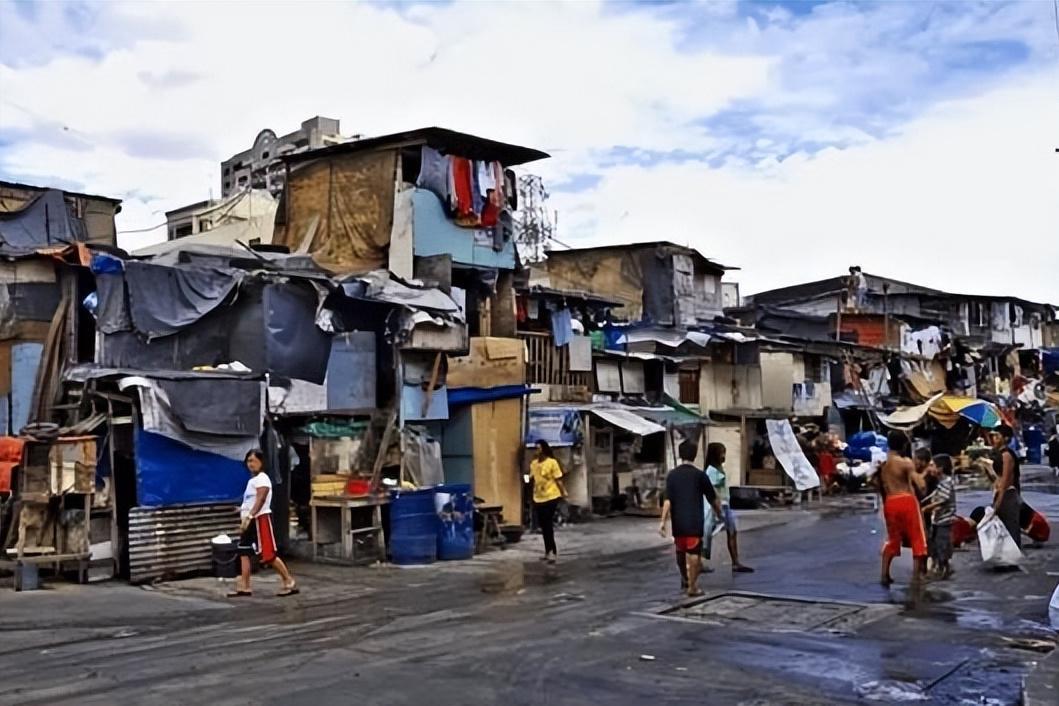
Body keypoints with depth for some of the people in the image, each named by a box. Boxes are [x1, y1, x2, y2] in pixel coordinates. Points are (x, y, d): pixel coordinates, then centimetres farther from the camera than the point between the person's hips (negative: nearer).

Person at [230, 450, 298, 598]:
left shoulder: (262, 479, -12)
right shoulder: (252, 480, 18)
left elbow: (260, 500, -24)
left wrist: (248, 517, -31)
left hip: (261, 519, -10)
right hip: (251, 520, 10)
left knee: (268, 554, -10)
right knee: (244, 553, 6)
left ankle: (290, 582, -3)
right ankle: (244, 587, 10)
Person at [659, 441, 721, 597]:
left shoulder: (672, 475, 0)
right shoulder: (699, 475, -6)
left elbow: (668, 500, -7)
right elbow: (712, 498, 2)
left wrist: (663, 521, -7)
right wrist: (719, 513, 19)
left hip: (678, 521, 4)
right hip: (695, 521, -4)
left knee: (681, 551, 19)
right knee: (693, 553, 0)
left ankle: (684, 581, 38)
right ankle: (692, 587, 1)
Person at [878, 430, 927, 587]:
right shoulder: (906, 463, -10)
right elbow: (920, 484, -18)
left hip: (890, 502, 5)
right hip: (907, 501, -5)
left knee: (892, 539, 18)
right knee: (917, 538, 8)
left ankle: (884, 574, 14)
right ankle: (917, 574, 7)